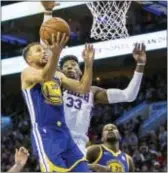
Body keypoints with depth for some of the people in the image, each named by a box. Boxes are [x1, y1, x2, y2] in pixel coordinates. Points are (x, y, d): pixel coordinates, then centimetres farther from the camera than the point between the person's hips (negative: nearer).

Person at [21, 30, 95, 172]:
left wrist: (88, 64, -3)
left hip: (64, 132, 7)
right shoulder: (28, 73, 1)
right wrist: (56, 53, -42)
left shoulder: (58, 75, 22)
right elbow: (45, 77, -23)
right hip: (44, 133, -7)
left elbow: (83, 88, 13)